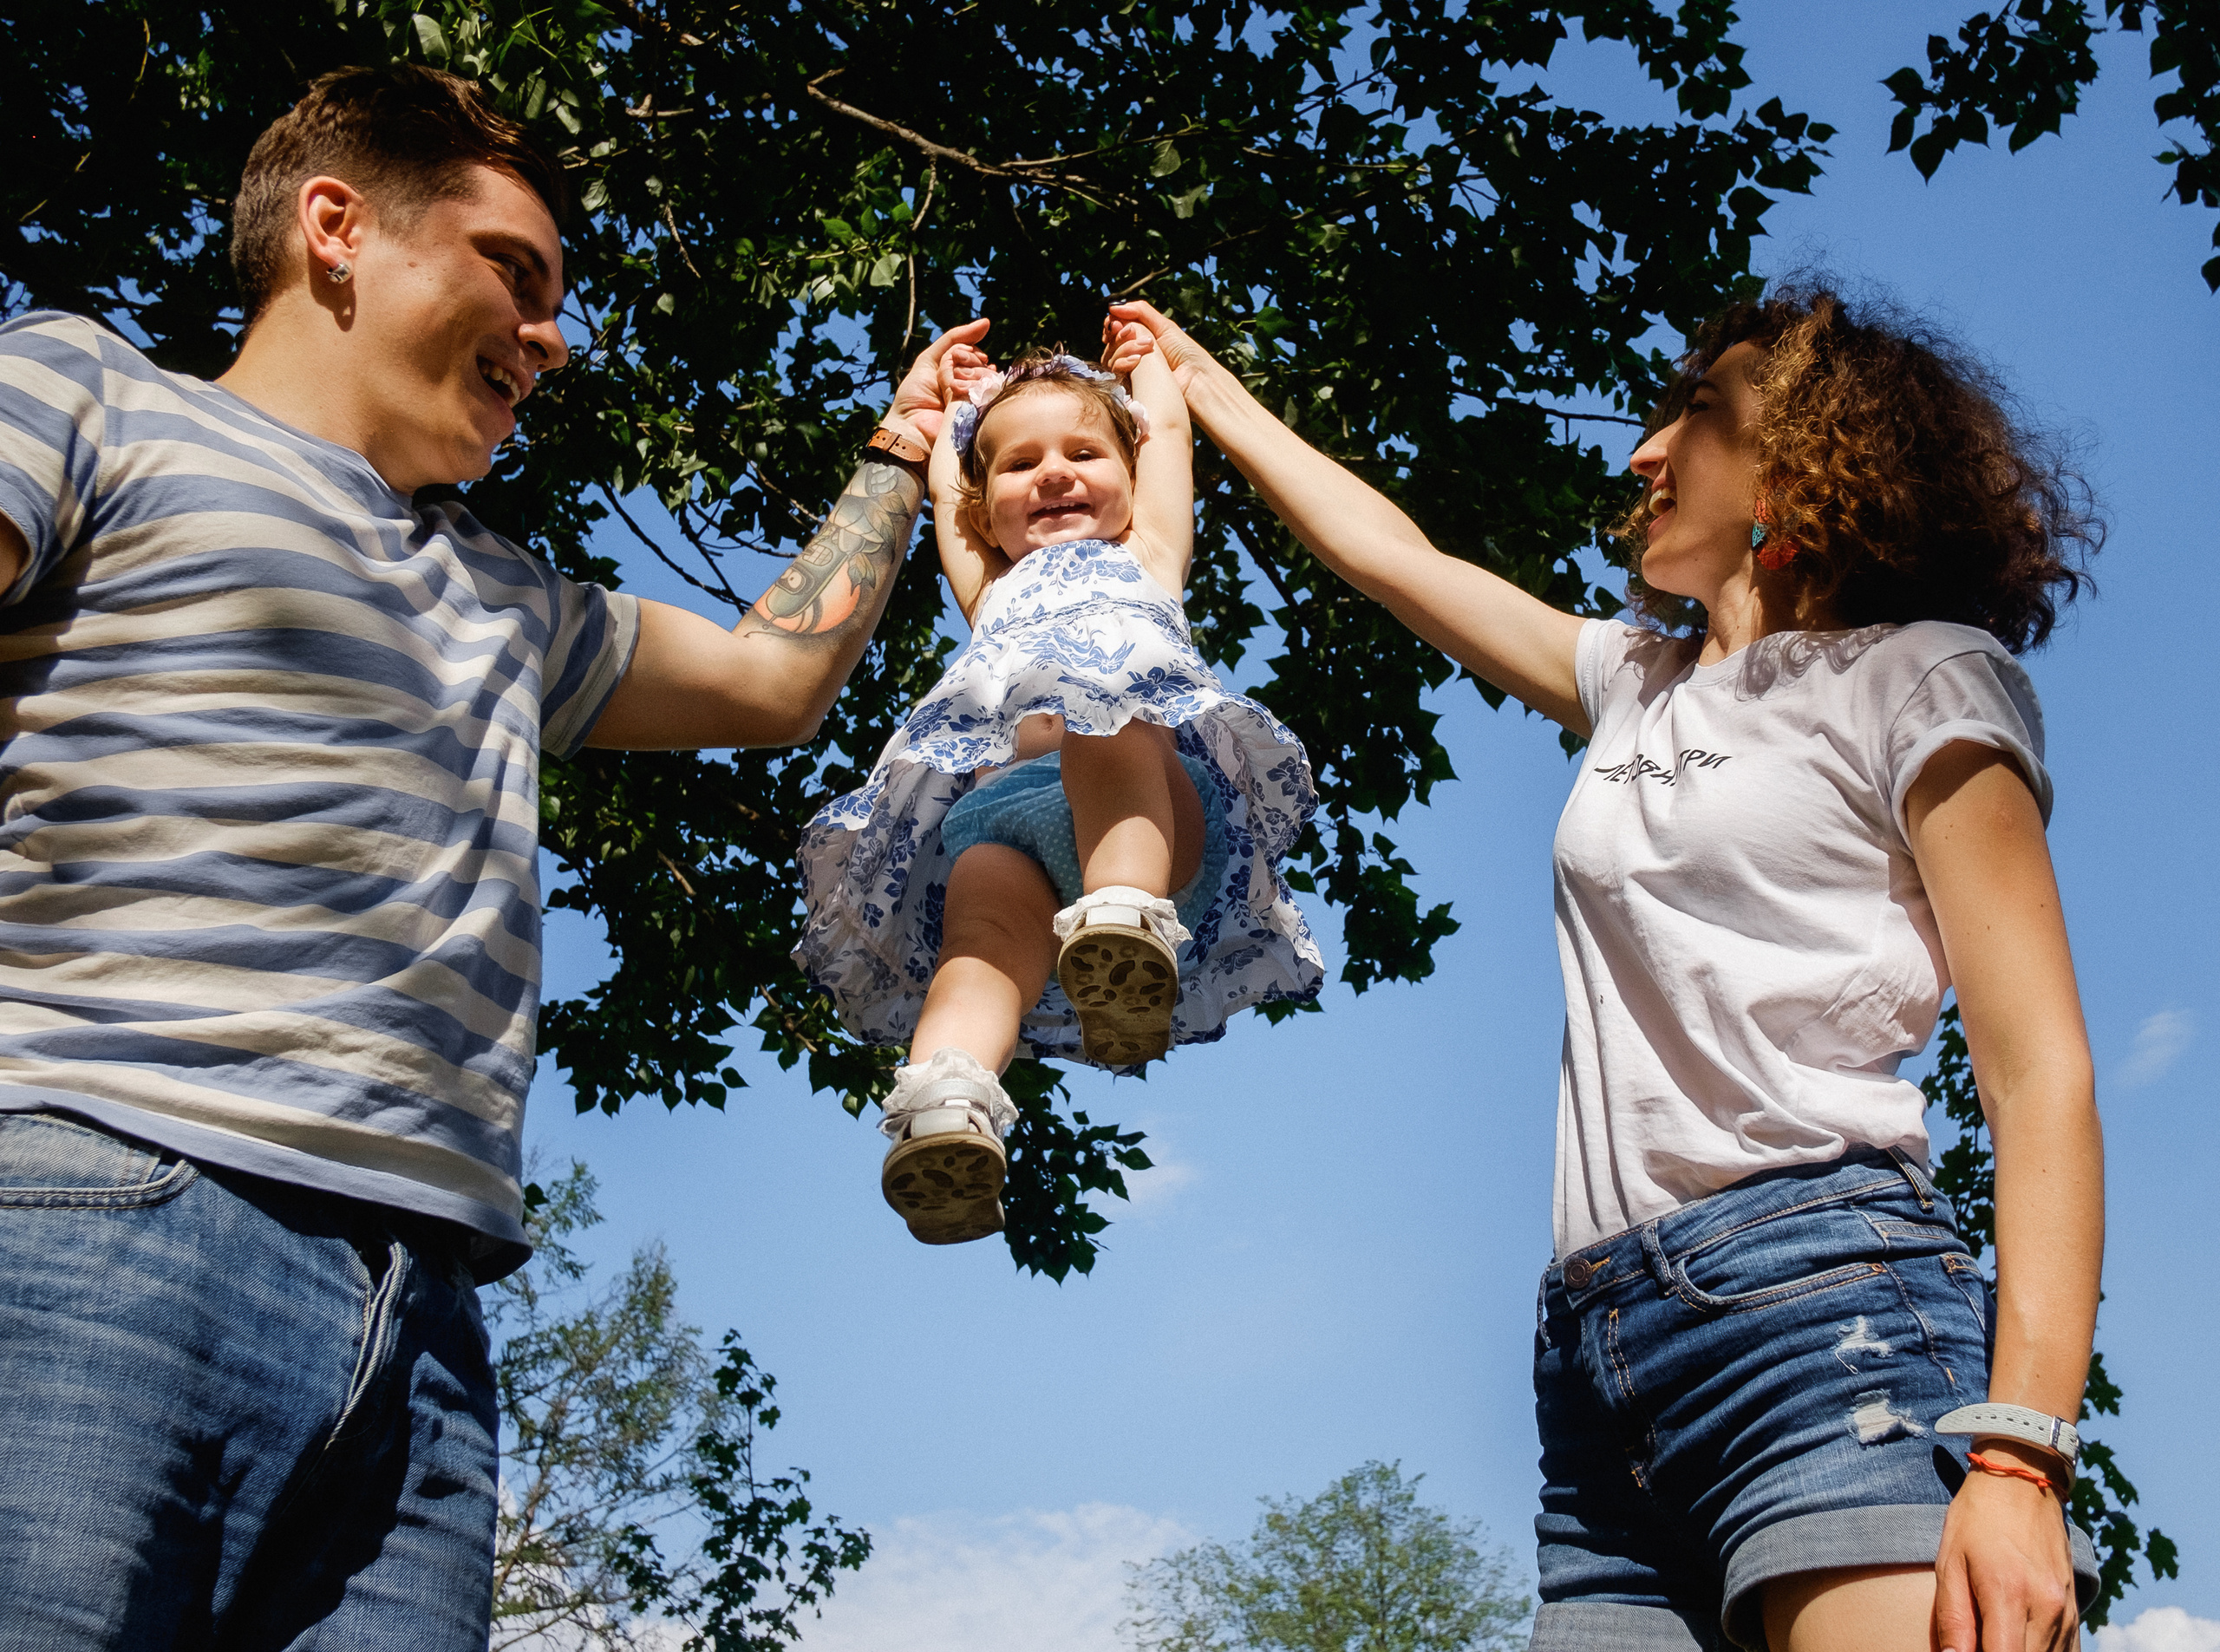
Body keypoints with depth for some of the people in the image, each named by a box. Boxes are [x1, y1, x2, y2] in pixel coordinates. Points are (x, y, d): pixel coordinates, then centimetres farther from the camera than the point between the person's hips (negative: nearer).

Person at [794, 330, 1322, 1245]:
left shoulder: (1145, 558, 40)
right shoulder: (991, 593, 44)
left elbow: (1170, 431, 49)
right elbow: (941, 478, 56)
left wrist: (1147, 357, 67)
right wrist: (955, 400, 71)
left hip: (1160, 798, -1)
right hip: (999, 807, 2)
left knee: (1106, 724, -37)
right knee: (987, 911, -33)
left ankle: (1128, 906, -62)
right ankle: (945, 1103, -59)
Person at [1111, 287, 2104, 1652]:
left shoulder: (1919, 673, 5)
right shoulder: (1640, 685, 25)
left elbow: (2042, 1076, -5)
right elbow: (1393, 556, 37)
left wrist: (2019, 1452, -16)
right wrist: (1206, 389, 45)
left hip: (1819, 1295, -6)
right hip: (1602, 1351, 6)